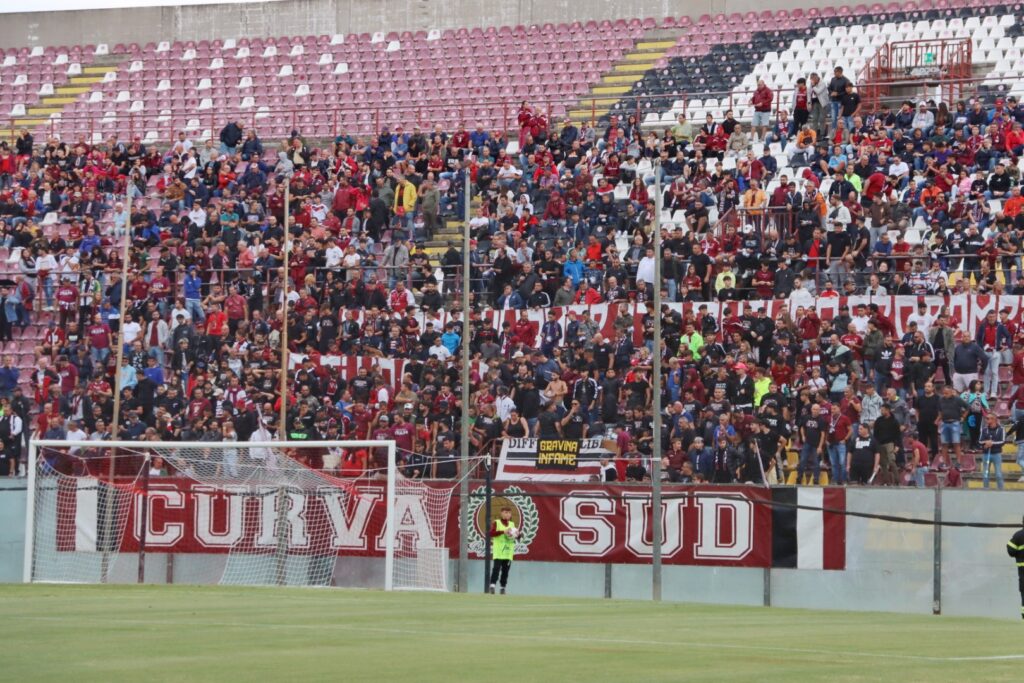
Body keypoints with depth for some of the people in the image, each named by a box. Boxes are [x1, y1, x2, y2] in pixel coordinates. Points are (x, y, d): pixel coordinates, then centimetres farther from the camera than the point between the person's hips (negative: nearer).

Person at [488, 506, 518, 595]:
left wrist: (517, 534, -7)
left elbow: (517, 536, 18)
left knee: (506, 569, 4)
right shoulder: (496, 523, 0)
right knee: (496, 567, -15)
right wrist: (503, 532, -23)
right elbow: (491, 533, -14)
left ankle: (503, 587, 10)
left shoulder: (512, 524, 14)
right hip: (498, 551, -4)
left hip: (508, 551, 4)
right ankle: (492, 585, -19)